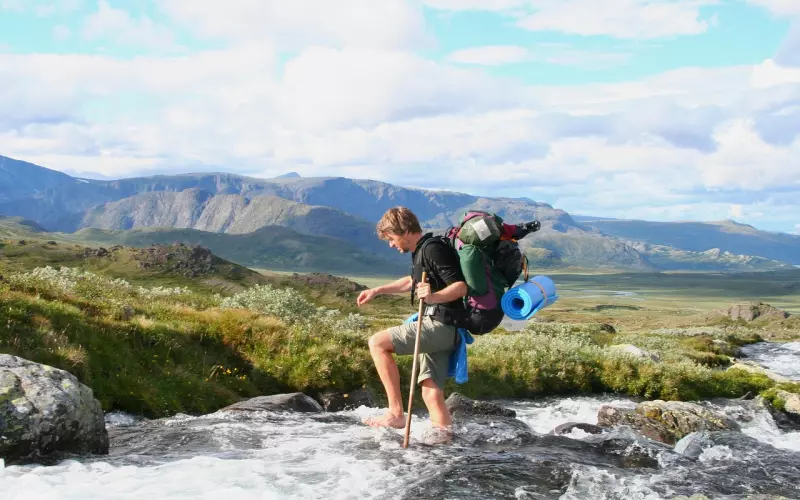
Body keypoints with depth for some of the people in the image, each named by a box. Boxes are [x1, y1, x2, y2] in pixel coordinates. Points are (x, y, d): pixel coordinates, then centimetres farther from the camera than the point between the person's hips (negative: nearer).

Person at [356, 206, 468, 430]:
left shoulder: (432, 248, -10)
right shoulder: (422, 251, 20)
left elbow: (461, 286, -19)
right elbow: (412, 281, 40)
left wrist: (434, 297, -37)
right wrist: (377, 290, 40)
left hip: (439, 325, -10)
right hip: (440, 330, 10)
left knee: (377, 343, -12)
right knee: (431, 393, 4)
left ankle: (396, 414, -13)